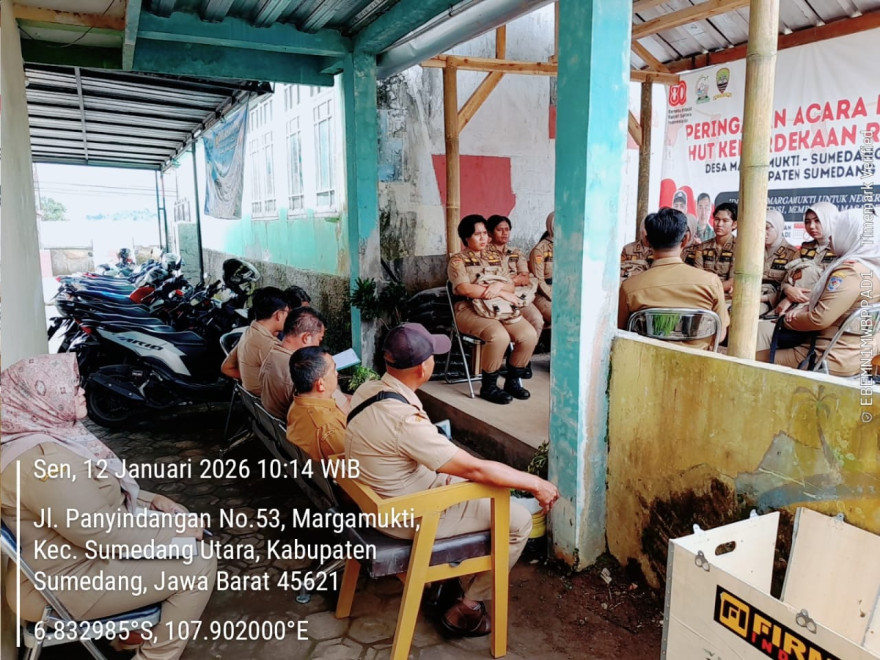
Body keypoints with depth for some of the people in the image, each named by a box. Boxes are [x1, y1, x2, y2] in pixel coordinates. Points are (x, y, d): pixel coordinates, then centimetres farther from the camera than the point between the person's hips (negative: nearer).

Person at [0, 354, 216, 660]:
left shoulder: (50, 434, 2)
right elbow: (104, 533, -29)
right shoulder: (43, 460, -30)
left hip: (79, 550, 10)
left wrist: (152, 500, 3)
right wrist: (176, 530, -18)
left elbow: (95, 491, 14)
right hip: (67, 582, -10)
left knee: (186, 521, 13)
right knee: (199, 564, -11)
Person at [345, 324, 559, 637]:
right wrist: (536, 484, -15)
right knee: (518, 521, -2)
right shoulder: (405, 420, -33)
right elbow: (475, 469, -28)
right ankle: (465, 610, 11)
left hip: (379, 500, 9)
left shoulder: (368, 390, -7)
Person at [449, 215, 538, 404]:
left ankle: (512, 381, 0)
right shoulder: (458, 260, 3)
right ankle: (488, 387, -15)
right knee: (499, 336, -34)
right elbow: (465, 289, -14)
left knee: (530, 335, -19)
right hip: (470, 309, -5)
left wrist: (499, 286, -13)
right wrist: (502, 293, -14)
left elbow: (510, 287, 13)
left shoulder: (495, 258, 20)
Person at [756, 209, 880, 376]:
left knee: (755, 359, -4)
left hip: (834, 359, -10)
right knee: (764, 329, 13)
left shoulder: (850, 271, -22)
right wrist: (801, 310, 2)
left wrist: (789, 319, -5)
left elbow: (820, 319, -24)